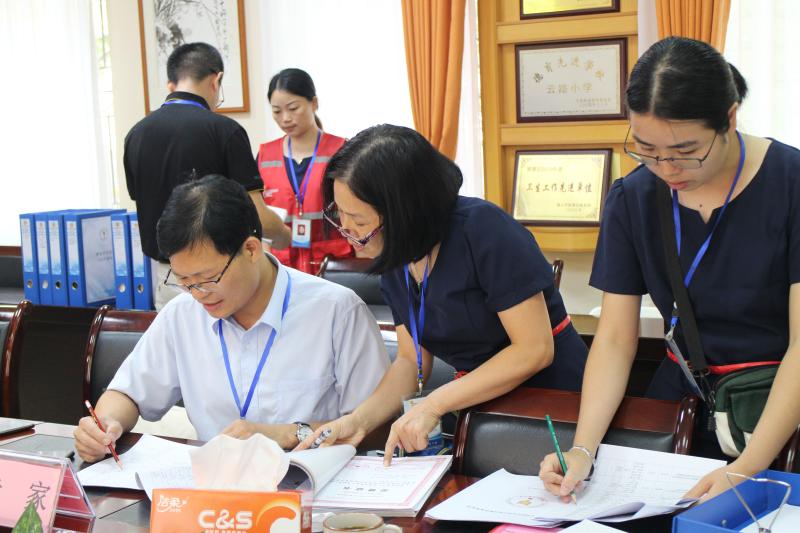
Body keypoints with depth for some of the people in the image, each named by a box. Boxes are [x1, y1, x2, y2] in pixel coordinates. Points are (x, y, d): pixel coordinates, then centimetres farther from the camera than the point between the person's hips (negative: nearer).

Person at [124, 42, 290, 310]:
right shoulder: (223, 129, -12)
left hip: (164, 273, 5)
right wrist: (284, 236, 8)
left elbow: (145, 207, 13)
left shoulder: (136, 134, 4)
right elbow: (256, 216, -13)